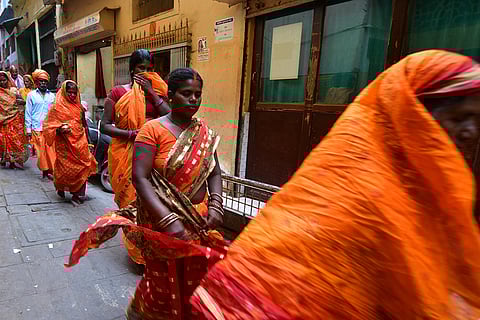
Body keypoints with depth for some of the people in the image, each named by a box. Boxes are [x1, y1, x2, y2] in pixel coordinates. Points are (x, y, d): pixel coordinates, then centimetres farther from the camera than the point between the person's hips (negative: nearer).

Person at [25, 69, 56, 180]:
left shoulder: (52, 96, 13)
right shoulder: (31, 95, 8)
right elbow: (28, 113, 6)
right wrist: (28, 129, 1)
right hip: (37, 129, -1)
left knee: (51, 150, -2)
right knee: (41, 151, -1)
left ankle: (52, 170, 2)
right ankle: (45, 170, 8)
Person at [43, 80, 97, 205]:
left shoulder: (79, 107, 13)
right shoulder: (57, 107, -1)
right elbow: (49, 126, -3)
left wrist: (87, 142, 17)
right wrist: (60, 129, -24)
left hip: (80, 142, 4)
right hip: (65, 143, -4)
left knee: (82, 167, -2)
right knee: (66, 168, 2)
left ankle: (78, 194, 7)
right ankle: (60, 188, 31)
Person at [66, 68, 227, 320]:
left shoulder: (203, 131, 4)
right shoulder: (153, 129, -12)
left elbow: (214, 173, 6)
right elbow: (140, 178, -18)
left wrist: (215, 205, -11)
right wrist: (168, 220, -26)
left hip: (199, 220, 4)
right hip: (162, 219, -4)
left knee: (194, 277, 14)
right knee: (166, 280, 13)